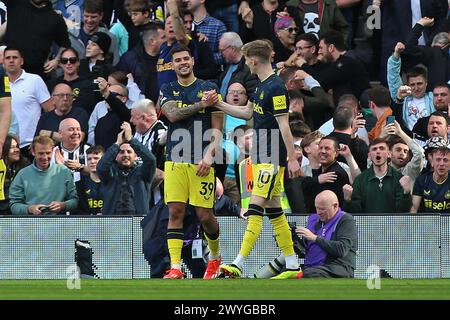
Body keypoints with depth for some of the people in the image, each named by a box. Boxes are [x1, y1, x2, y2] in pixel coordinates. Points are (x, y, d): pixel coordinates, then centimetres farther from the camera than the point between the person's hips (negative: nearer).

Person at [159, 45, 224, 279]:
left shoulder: (208, 88, 6)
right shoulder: (168, 90, 12)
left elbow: (217, 129, 3)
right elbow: (172, 114, -8)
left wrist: (209, 156, -10)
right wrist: (201, 104, -17)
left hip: (201, 161, -2)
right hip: (175, 161, 2)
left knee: (204, 215, -2)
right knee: (175, 211, -7)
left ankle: (215, 256, 24)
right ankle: (175, 267, -9)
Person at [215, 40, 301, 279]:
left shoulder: (275, 87, -17)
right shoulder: (261, 85, 12)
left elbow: (284, 126, -19)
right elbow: (247, 112, 26)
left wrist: (292, 159, -19)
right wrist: (218, 103, 23)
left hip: (272, 159, -10)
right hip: (261, 158, 10)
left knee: (256, 208, -13)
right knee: (274, 210, 10)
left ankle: (238, 265, -19)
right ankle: (292, 266, 14)